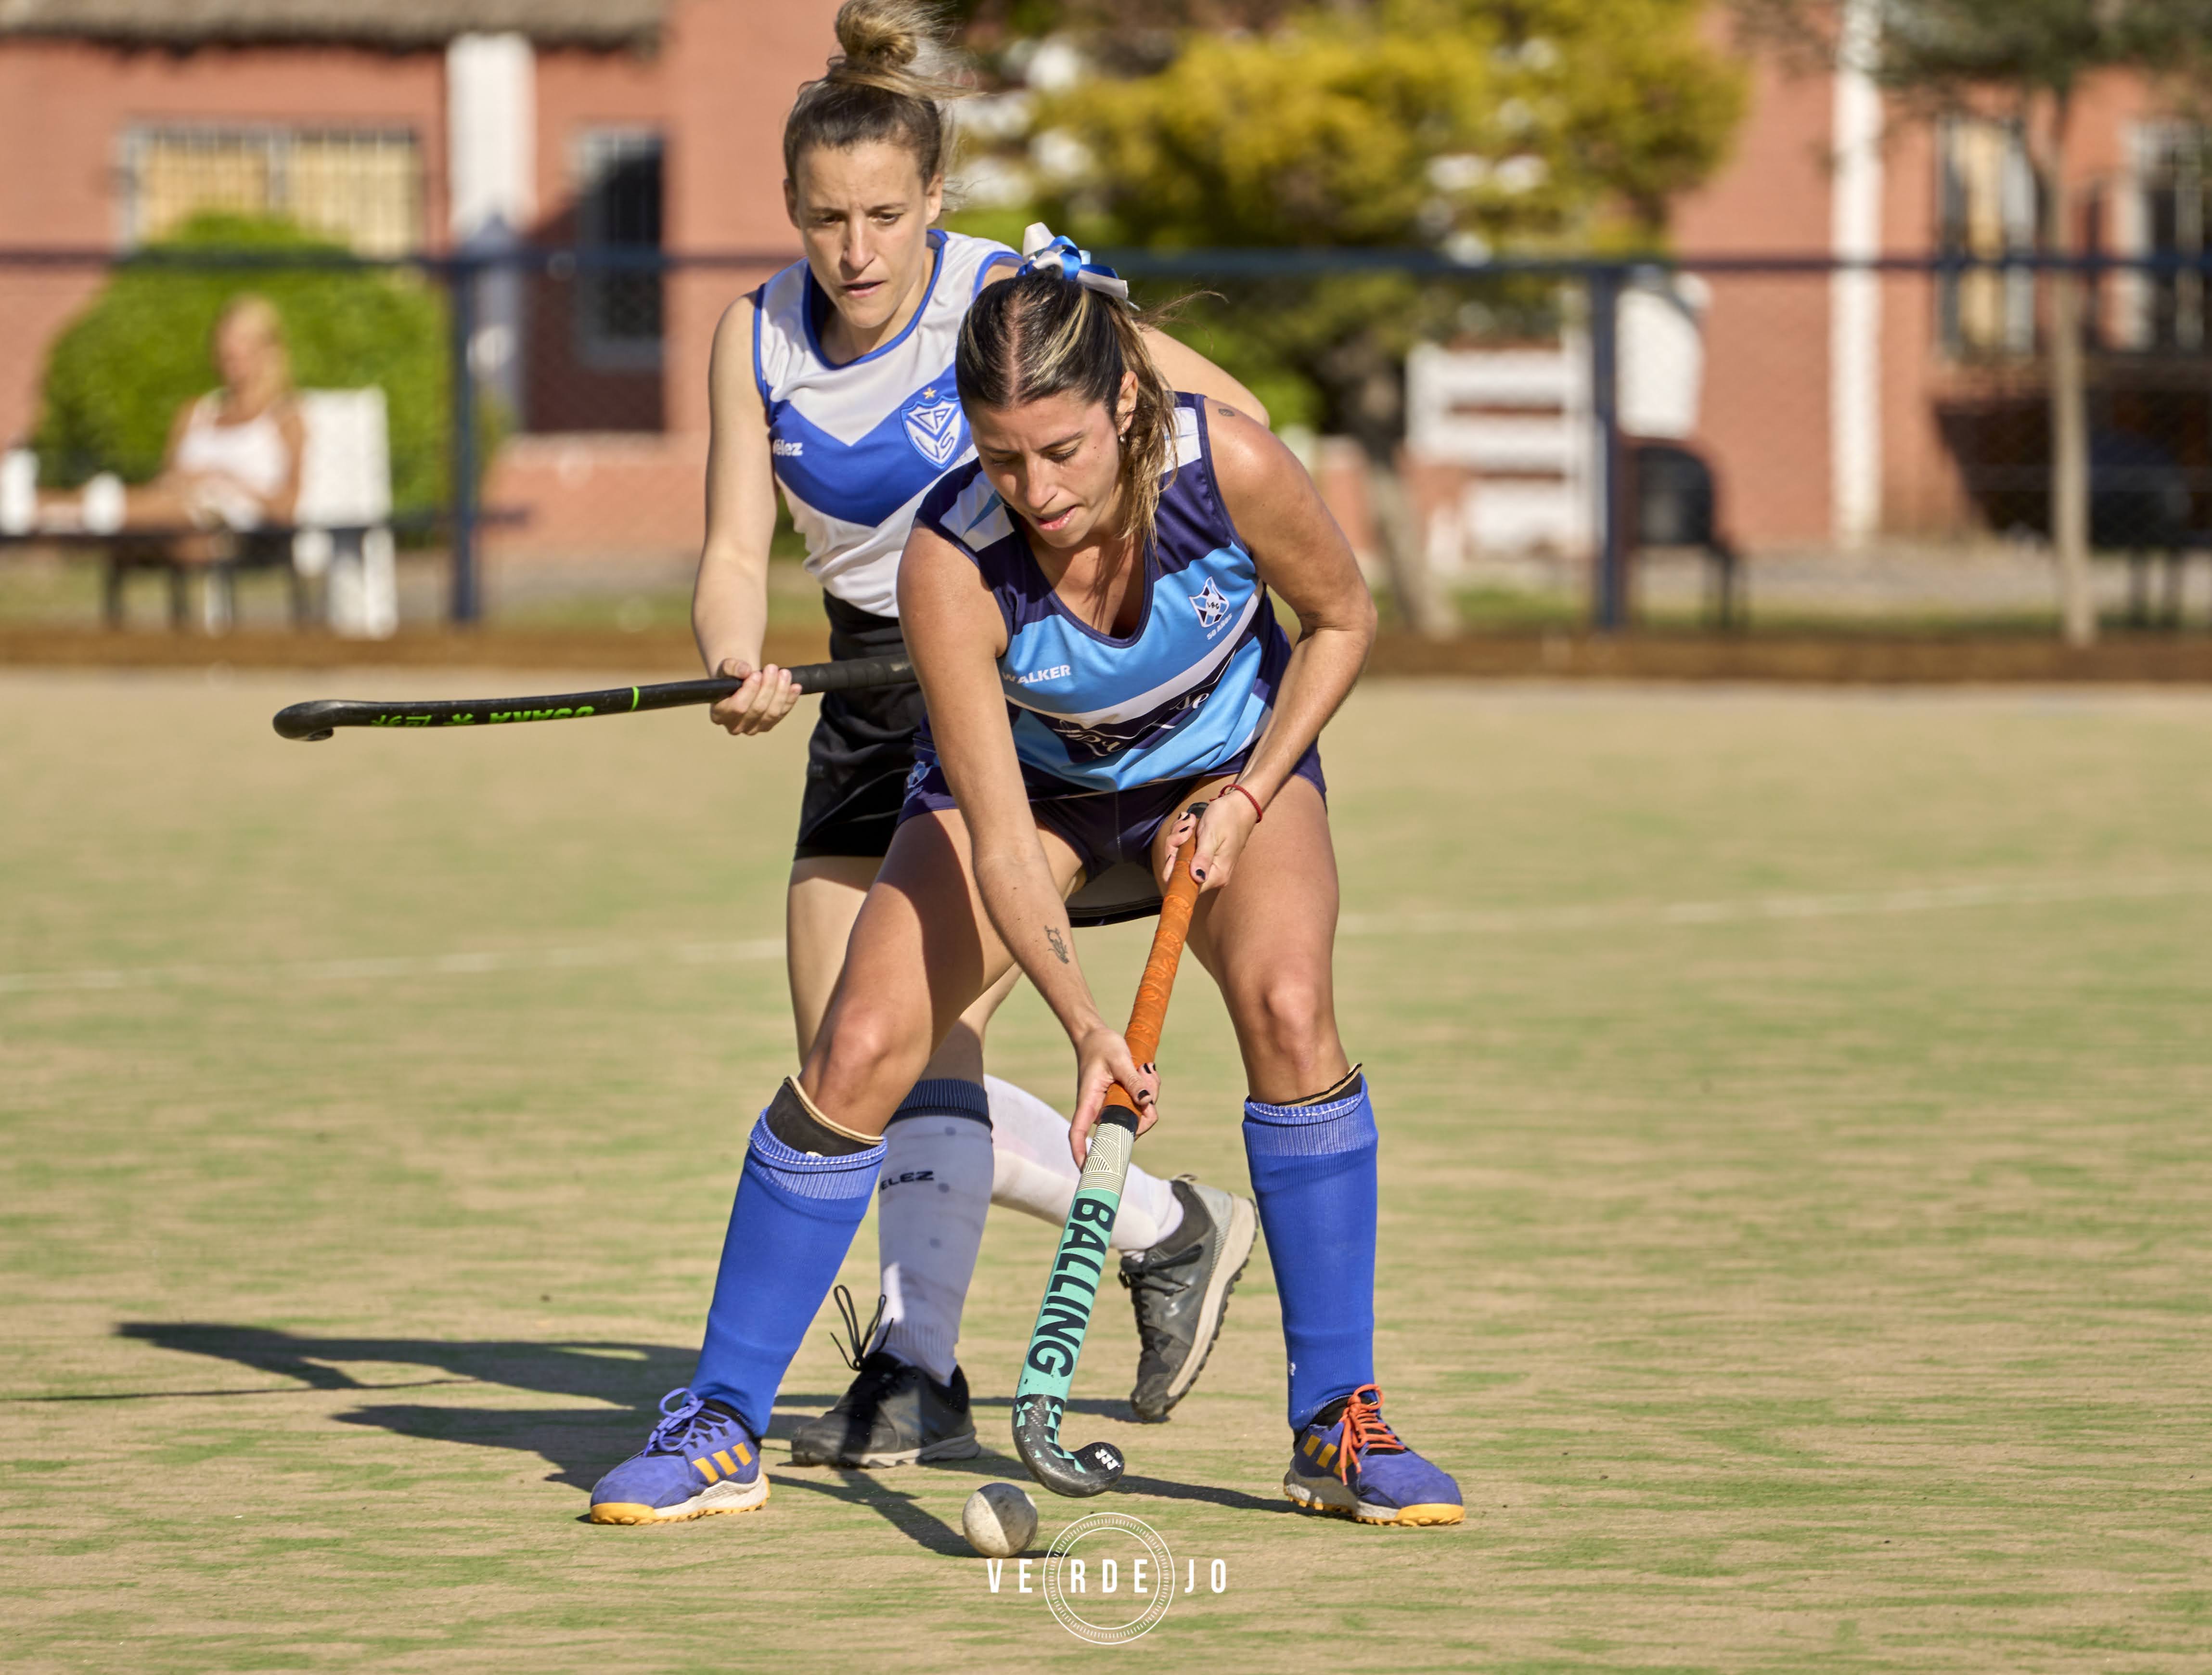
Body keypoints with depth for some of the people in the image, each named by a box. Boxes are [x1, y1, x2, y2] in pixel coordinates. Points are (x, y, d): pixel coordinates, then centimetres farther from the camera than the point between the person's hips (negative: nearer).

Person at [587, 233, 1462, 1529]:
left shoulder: (1232, 466, -33)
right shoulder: (949, 564, -35)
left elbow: (1344, 620, -10)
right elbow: (1000, 845, -32)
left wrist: (1247, 796, -19)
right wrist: (1087, 1030, -44)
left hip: (1232, 754, 0)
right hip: (1025, 776, 0)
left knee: (1289, 1009, -25)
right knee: (859, 1051, -13)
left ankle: (1339, 1422, -14)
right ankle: (722, 1428, 0)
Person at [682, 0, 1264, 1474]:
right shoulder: (760, 337, -2)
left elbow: (1228, 419, -12)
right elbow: (738, 549, -5)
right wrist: (740, 664, -26)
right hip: (875, 691, 6)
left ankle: (919, 1371, -13)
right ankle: (1167, 1228, 17)